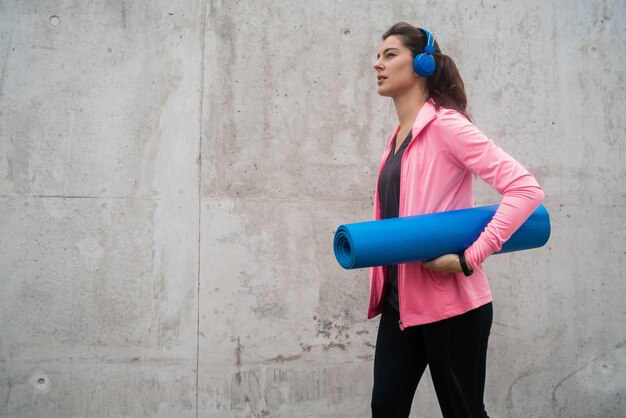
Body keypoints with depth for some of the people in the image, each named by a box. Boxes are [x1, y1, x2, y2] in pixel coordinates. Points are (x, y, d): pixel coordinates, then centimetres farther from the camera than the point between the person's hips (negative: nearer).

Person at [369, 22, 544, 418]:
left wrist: (469, 258, -22)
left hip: (450, 301, -7)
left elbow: (526, 188, -20)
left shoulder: (445, 124, -13)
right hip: (399, 298, 8)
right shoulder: (399, 136, 11)